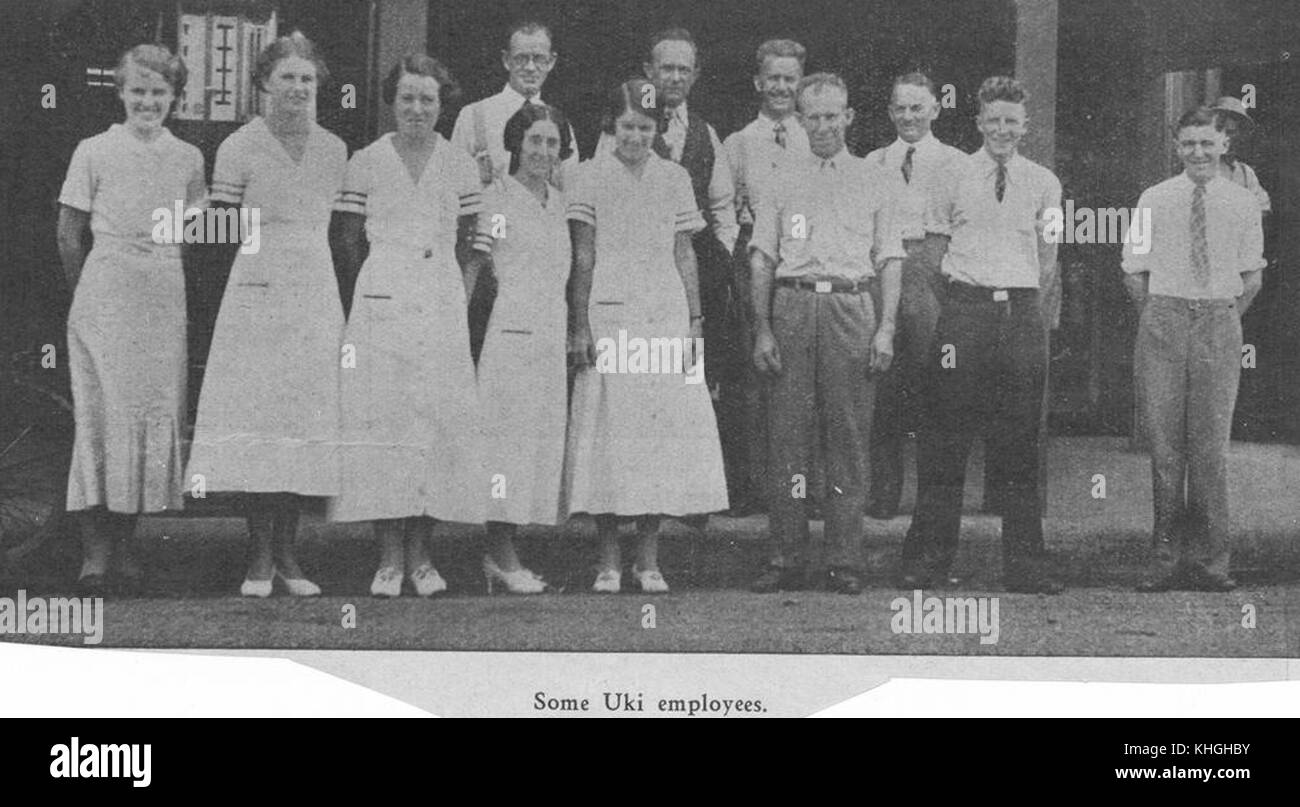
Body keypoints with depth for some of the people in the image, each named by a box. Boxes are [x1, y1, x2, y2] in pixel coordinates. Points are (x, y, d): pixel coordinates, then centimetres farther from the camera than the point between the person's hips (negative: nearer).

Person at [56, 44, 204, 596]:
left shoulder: (188, 159, 8)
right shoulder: (94, 152, 0)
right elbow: (69, 236, 5)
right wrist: (88, 293, 10)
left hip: (165, 301, 3)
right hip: (104, 296, -3)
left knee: (157, 416, 2)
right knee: (103, 415, -6)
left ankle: (123, 545, 11)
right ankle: (94, 551, -3)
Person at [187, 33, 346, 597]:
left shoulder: (334, 150, 10)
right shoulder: (240, 147, 0)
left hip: (318, 294, 3)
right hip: (257, 291, -3)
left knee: (306, 421, 2)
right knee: (257, 418, -6)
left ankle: (287, 554, 9)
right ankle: (260, 555, 1)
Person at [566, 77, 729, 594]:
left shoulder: (674, 178, 9)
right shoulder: (592, 177, 2)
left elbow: (685, 255, 11)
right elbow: (582, 257, 1)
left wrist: (695, 321, 4)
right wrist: (579, 327, -5)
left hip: (666, 314, 3)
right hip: (608, 314, -2)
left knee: (664, 429, 0)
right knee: (609, 430, -3)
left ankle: (648, 560, 7)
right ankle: (609, 560, 3)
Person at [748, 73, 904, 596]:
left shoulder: (871, 181, 12)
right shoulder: (782, 184, 14)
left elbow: (890, 259, 9)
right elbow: (762, 260, 11)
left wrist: (886, 327, -2)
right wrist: (763, 329, 1)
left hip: (850, 308, -1)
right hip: (793, 307, 1)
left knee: (848, 437, -1)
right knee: (788, 434, -2)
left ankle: (845, 562, 2)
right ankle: (787, 558, 2)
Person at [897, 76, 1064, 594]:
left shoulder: (1043, 184, 8)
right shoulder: (954, 177, 3)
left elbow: (1047, 260, 15)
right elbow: (933, 247, 10)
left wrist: (1027, 308, 9)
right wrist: (964, 291, 7)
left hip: (1022, 311, 2)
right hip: (964, 307, -2)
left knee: (1022, 444, 4)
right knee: (945, 439, -2)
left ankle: (1024, 565, 9)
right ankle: (927, 560, 4)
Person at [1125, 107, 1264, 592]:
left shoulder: (1243, 204, 6)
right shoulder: (1153, 201, 5)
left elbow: (1251, 277, 12)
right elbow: (1134, 272, 9)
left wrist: (1224, 320, 7)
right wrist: (1160, 320, 7)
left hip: (1219, 321, 0)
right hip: (1162, 320, 0)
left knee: (1211, 445, -1)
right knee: (1164, 443, 0)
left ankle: (1211, 559, 5)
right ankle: (1167, 556, 6)